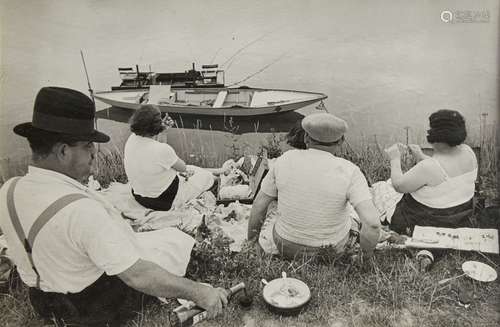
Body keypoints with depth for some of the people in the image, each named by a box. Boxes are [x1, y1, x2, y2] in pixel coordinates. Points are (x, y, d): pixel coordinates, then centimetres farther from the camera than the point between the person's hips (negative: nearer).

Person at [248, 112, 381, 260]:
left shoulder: (285, 160, -17)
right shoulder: (349, 172, -24)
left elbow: (258, 205, -9)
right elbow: (372, 222, -32)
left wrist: (251, 242, 5)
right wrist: (367, 254, -12)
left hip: (288, 244, 1)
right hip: (332, 246, 0)